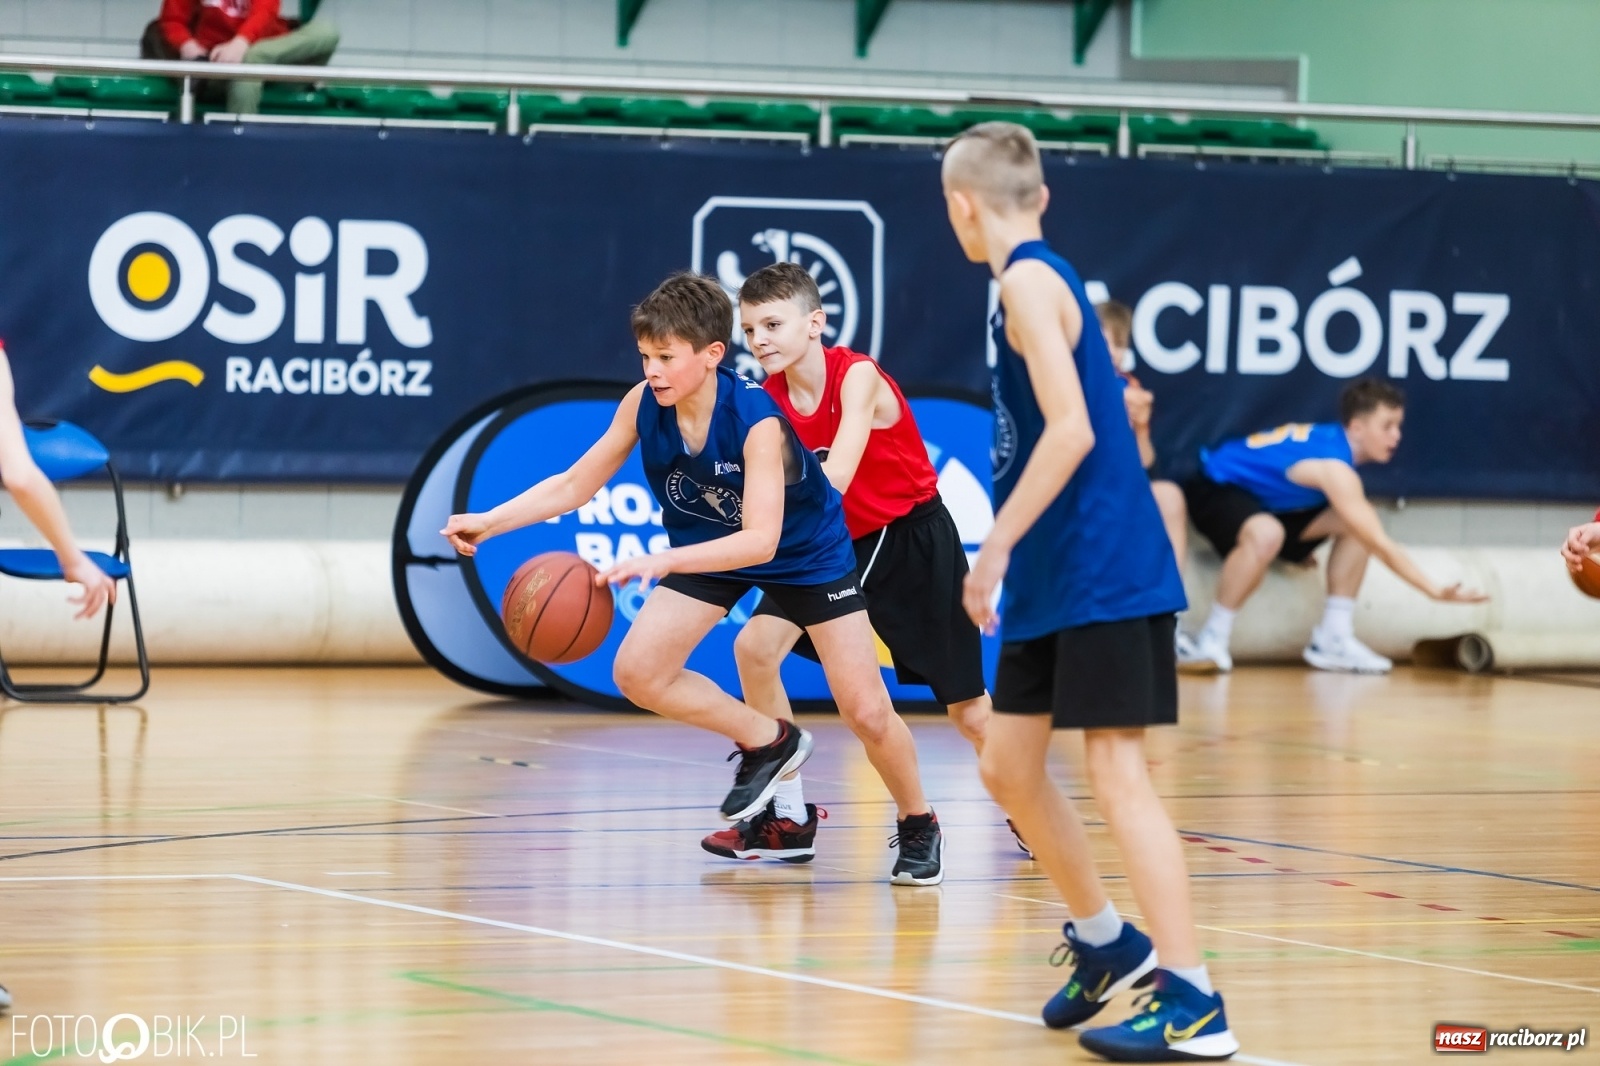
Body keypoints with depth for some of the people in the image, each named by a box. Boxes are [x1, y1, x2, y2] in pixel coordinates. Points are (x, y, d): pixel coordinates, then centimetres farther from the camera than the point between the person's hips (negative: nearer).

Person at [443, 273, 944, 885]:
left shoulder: (757, 420, -35)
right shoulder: (643, 405, -21)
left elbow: (761, 540, -41)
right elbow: (574, 485, -9)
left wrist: (663, 563, -53)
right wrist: (488, 522, -22)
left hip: (806, 552, -5)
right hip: (709, 548, 5)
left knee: (866, 713, -8)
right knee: (637, 672, -14)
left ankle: (918, 825, 20)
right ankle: (769, 743, 8)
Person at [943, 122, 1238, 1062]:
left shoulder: (1028, 281, -12)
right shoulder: (1044, 277, 16)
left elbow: (1070, 430, -22)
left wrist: (995, 549, -20)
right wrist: (1012, 556, 22)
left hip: (1102, 573, -10)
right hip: (1058, 575, 10)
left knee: (1116, 770, -11)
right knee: (1009, 766, 15)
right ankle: (1108, 945, 28)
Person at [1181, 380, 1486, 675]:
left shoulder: (1333, 440, -2)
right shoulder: (1335, 467, -29)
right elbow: (1380, 545, -31)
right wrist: (1435, 591, -31)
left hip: (1261, 499, 10)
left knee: (1357, 525, -1)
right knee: (1266, 534, -42)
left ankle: (1332, 637, 0)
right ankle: (1212, 639, -26)